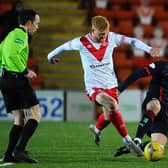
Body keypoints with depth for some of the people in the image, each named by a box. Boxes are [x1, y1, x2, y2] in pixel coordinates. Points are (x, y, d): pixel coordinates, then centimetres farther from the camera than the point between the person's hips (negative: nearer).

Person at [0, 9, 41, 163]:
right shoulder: (20, 34, -8)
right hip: (17, 79, -10)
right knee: (35, 115, -9)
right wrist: (25, 72, -18)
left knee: (19, 119, 10)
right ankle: (20, 149, -19)